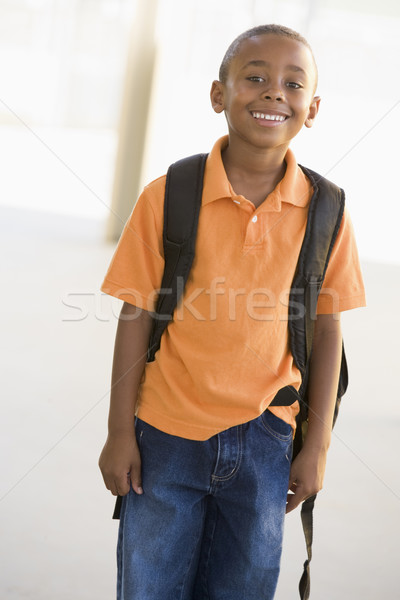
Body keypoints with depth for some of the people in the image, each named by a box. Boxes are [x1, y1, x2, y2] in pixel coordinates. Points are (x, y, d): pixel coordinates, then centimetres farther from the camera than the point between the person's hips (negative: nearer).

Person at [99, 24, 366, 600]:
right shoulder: (168, 196, -9)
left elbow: (325, 328, 1)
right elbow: (137, 316, -4)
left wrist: (317, 445, 3)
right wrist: (120, 432, -2)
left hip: (263, 442, 1)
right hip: (165, 437, -1)